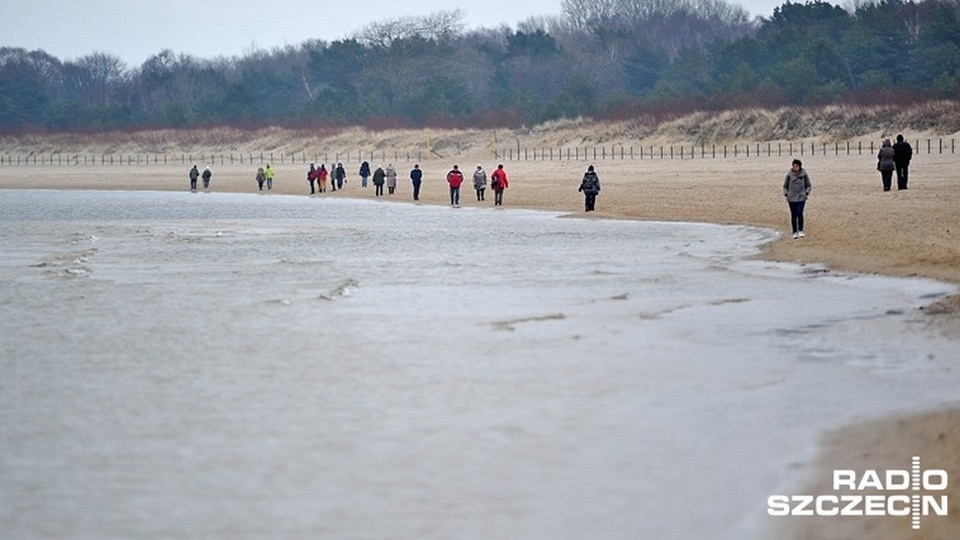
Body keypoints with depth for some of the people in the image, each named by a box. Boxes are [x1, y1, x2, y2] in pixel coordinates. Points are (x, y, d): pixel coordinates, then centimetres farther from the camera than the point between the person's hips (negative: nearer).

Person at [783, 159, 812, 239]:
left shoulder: (804, 174, -1)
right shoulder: (789, 174, 1)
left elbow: (809, 185, 10)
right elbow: (785, 186, 12)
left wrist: (806, 193, -3)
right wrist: (786, 194, 0)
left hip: (801, 197, -1)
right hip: (791, 198, 1)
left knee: (799, 213, -13)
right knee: (793, 215, 3)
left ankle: (800, 231, 0)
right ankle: (795, 232, 10)